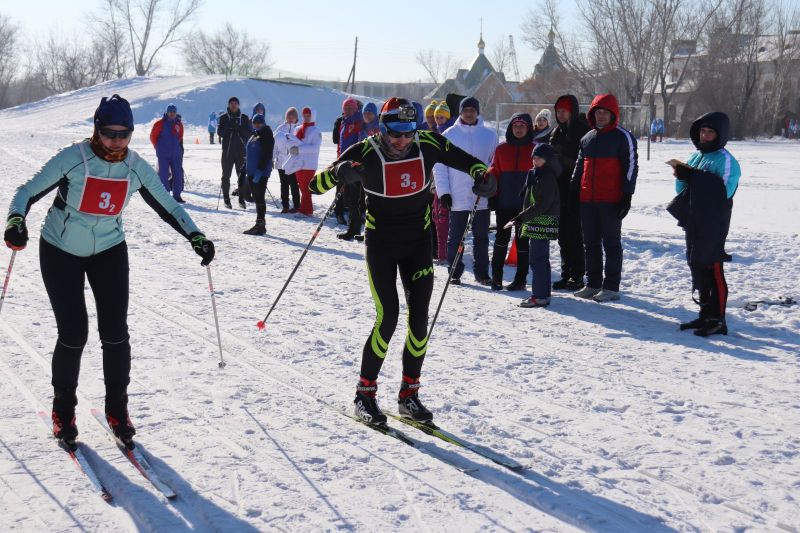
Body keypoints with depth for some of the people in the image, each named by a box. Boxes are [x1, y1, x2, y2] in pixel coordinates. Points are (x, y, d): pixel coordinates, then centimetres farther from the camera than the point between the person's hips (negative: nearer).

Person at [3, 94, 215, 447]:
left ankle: (117, 407, 14)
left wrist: (195, 236, -13)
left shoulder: (137, 167, -10)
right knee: (73, 335, -5)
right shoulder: (72, 159, -20)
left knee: (115, 333, -4)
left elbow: (167, 206, 0)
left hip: (109, 251, 3)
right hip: (61, 253, -2)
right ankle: (63, 408, 17)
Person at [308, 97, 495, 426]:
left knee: (419, 316, -1)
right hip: (380, 242, -3)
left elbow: (464, 160, 7)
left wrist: (481, 176, -15)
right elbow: (316, 185, -17)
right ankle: (365, 393, 3)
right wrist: (339, 173, -38)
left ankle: (409, 394, 13)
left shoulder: (428, 145, -9)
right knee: (388, 316, -12)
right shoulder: (366, 153, -16)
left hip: (418, 242, 3)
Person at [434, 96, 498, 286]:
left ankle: (481, 272, 17)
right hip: (457, 197, -1)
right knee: (455, 237, 5)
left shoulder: (489, 135, 5)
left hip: (482, 197, 1)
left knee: (481, 237, 8)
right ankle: (455, 272, 14)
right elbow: (439, 165, 1)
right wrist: (443, 192, -6)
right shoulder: (449, 135, 1)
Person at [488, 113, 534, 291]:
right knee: (502, 238, 0)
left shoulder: (534, 150, 3)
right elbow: (494, 172, 8)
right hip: (504, 202, 1)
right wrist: (492, 196, -2)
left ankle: (520, 279, 10)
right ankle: (496, 276, 9)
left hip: (525, 203, -1)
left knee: (522, 240, 5)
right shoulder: (502, 149, 7)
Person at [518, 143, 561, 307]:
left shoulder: (548, 177, -14)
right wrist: (524, 218, 16)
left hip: (543, 223, -10)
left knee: (537, 259, -10)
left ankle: (540, 296, -9)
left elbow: (542, 205, -21)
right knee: (541, 259, 14)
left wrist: (522, 217, -21)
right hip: (536, 223, 10)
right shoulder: (534, 175, 16)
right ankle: (543, 294, 21)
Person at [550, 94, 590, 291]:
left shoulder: (582, 130, -7)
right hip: (559, 188, 7)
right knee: (563, 233, 10)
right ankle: (566, 274, 17)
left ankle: (577, 276, 1)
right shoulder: (556, 132, 16)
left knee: (574, 232, -5)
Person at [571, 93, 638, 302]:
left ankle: (611, 287, 3)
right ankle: (593, 284, 19)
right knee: (590, 243, 10)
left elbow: (631, 166, -7)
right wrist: (573, 191, 17)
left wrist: (627, 196, -13)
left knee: (611, 242, -1)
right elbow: (579, 167, 22)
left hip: (611, 200, -6)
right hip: (587, 200, 6)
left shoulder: (623, 137, -4)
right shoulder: (587, 138, 16)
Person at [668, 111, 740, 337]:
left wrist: (695, 177, -20)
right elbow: (682, 190, 18)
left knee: (713, 269, -7)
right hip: (693, 223, 8)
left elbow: (724, 192, -19)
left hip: (713, 225, -8)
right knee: (697, 267, 13)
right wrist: (681, 178, -4)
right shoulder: (695, 157, 16)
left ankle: (718, 320, -1)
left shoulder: (726, 161, -7)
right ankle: (705, 314, 24)